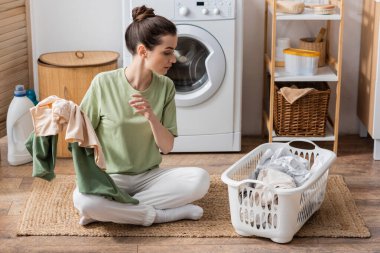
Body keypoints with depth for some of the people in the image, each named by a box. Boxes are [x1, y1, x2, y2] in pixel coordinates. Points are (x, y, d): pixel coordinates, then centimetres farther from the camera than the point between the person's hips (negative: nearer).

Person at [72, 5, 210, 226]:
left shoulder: (166, 87, -2)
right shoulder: (104, 83, -11)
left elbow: (167, 147, -3)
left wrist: (151, 116, -22)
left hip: (150, 177, 3)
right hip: (112, 178, -3)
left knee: (200, 179, -25)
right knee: (83, 199, -36)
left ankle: (119, 208, -17)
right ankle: (165, 214, -19)